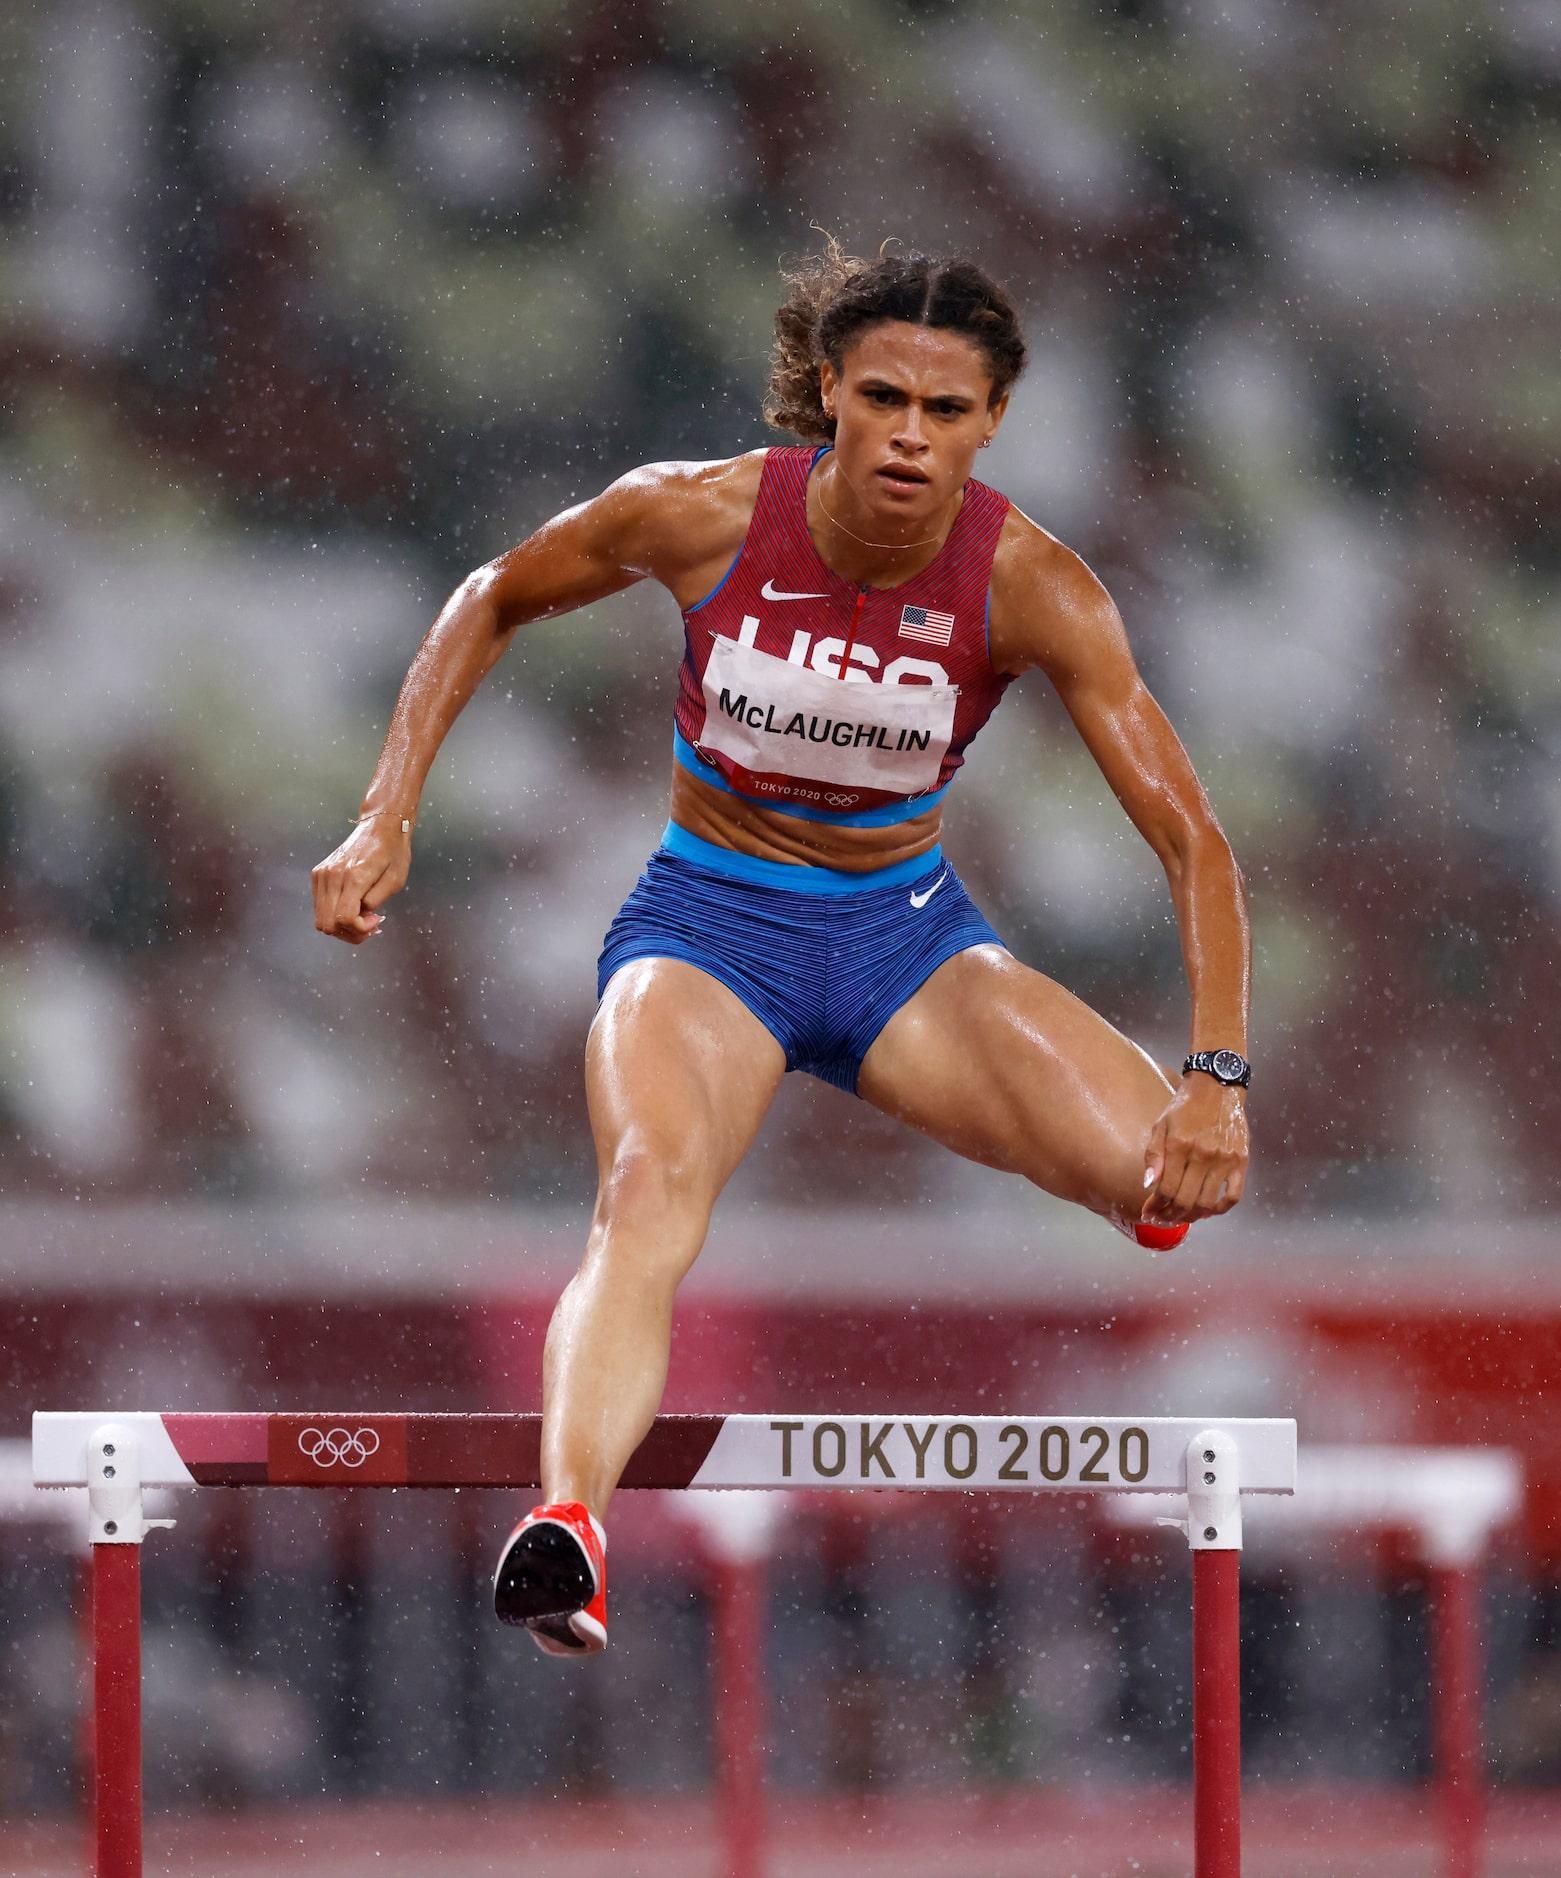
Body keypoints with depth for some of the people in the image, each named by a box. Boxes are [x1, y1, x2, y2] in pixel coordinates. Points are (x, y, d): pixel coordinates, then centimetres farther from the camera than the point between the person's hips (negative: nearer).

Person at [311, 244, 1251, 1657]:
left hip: (907, 932, 2)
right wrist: (389, 815, -6)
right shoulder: (700, 518, -17)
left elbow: (1193, 840, -20)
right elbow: (494, 602, 3)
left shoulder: (1028, 585, -18)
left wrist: (1218, 1075, -33)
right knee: (652, 1188, -36)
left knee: (1179, 1178, -23)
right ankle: (567, 1516, -58)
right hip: (707, 925, -1)